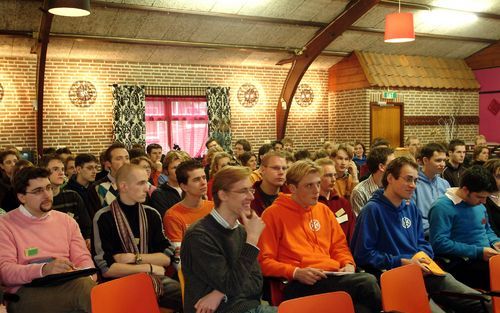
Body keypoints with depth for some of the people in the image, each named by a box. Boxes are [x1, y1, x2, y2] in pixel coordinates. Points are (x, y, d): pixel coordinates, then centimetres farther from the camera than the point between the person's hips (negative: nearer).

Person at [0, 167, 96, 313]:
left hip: (67, 287, 5)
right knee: (83, 286, -34)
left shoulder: (66, 221, 18)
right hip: (26, 292, -5)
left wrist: (88, 277, -11)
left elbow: (83, 258, 13)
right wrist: (43, 270, -24)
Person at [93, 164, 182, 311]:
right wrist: (148, 267, -7)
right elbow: (105, 268, -12)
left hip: (153, 279, 4)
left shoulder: (152, 214, 8)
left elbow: (166, 257, 4)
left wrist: (134, 258, -11)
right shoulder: (104, 218, -7)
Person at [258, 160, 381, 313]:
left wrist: (348, 264, 4)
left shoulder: (324, 210, 20)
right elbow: (264, 261, -2)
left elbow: (339, 245, 26)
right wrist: (296, 272, -15)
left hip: (333, 276, 6)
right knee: (367, 282, -29)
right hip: (300, 283, -6)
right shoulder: (273, 214, 2)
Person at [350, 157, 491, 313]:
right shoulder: (372, 209, -8)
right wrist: (402, 262, -13)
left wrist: (423, 258, 2)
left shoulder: (411, 207, 16)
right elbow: (363, 254, -13)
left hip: (422, 271, 7)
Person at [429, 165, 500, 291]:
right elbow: (439, 243, -21)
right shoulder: (443, 207, -12)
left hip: (486, 258, 9)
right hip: (462, 266, -8)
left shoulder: (479, 204, 16)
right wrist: (478, 252, -18)